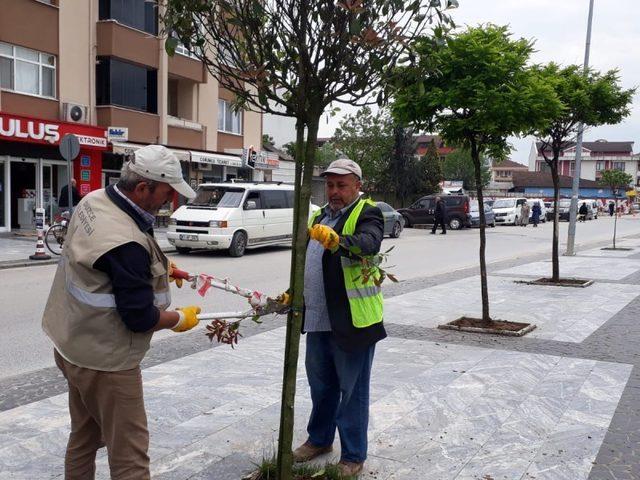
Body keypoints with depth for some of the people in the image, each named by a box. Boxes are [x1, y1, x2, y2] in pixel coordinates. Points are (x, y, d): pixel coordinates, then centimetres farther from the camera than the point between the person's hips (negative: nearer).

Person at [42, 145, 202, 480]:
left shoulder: (94, 200, -2)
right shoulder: (126, 242, -30)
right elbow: (140, 319, -24)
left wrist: (157, 267, 10)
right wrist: (180, 319, -6)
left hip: (73, 343, 10)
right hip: (104, 360, -10)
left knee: (85, 436, 23)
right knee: (129, 453, 0)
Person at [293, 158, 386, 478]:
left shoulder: (367, 214, -10)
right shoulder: (320, 216, 15)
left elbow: (369, 243, -33)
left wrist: (337, 241, -51)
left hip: (353, 320, -7)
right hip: (318, 319, 8)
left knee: (353, 390, 4)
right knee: (321, 384, 21)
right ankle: (319, 439, 40)